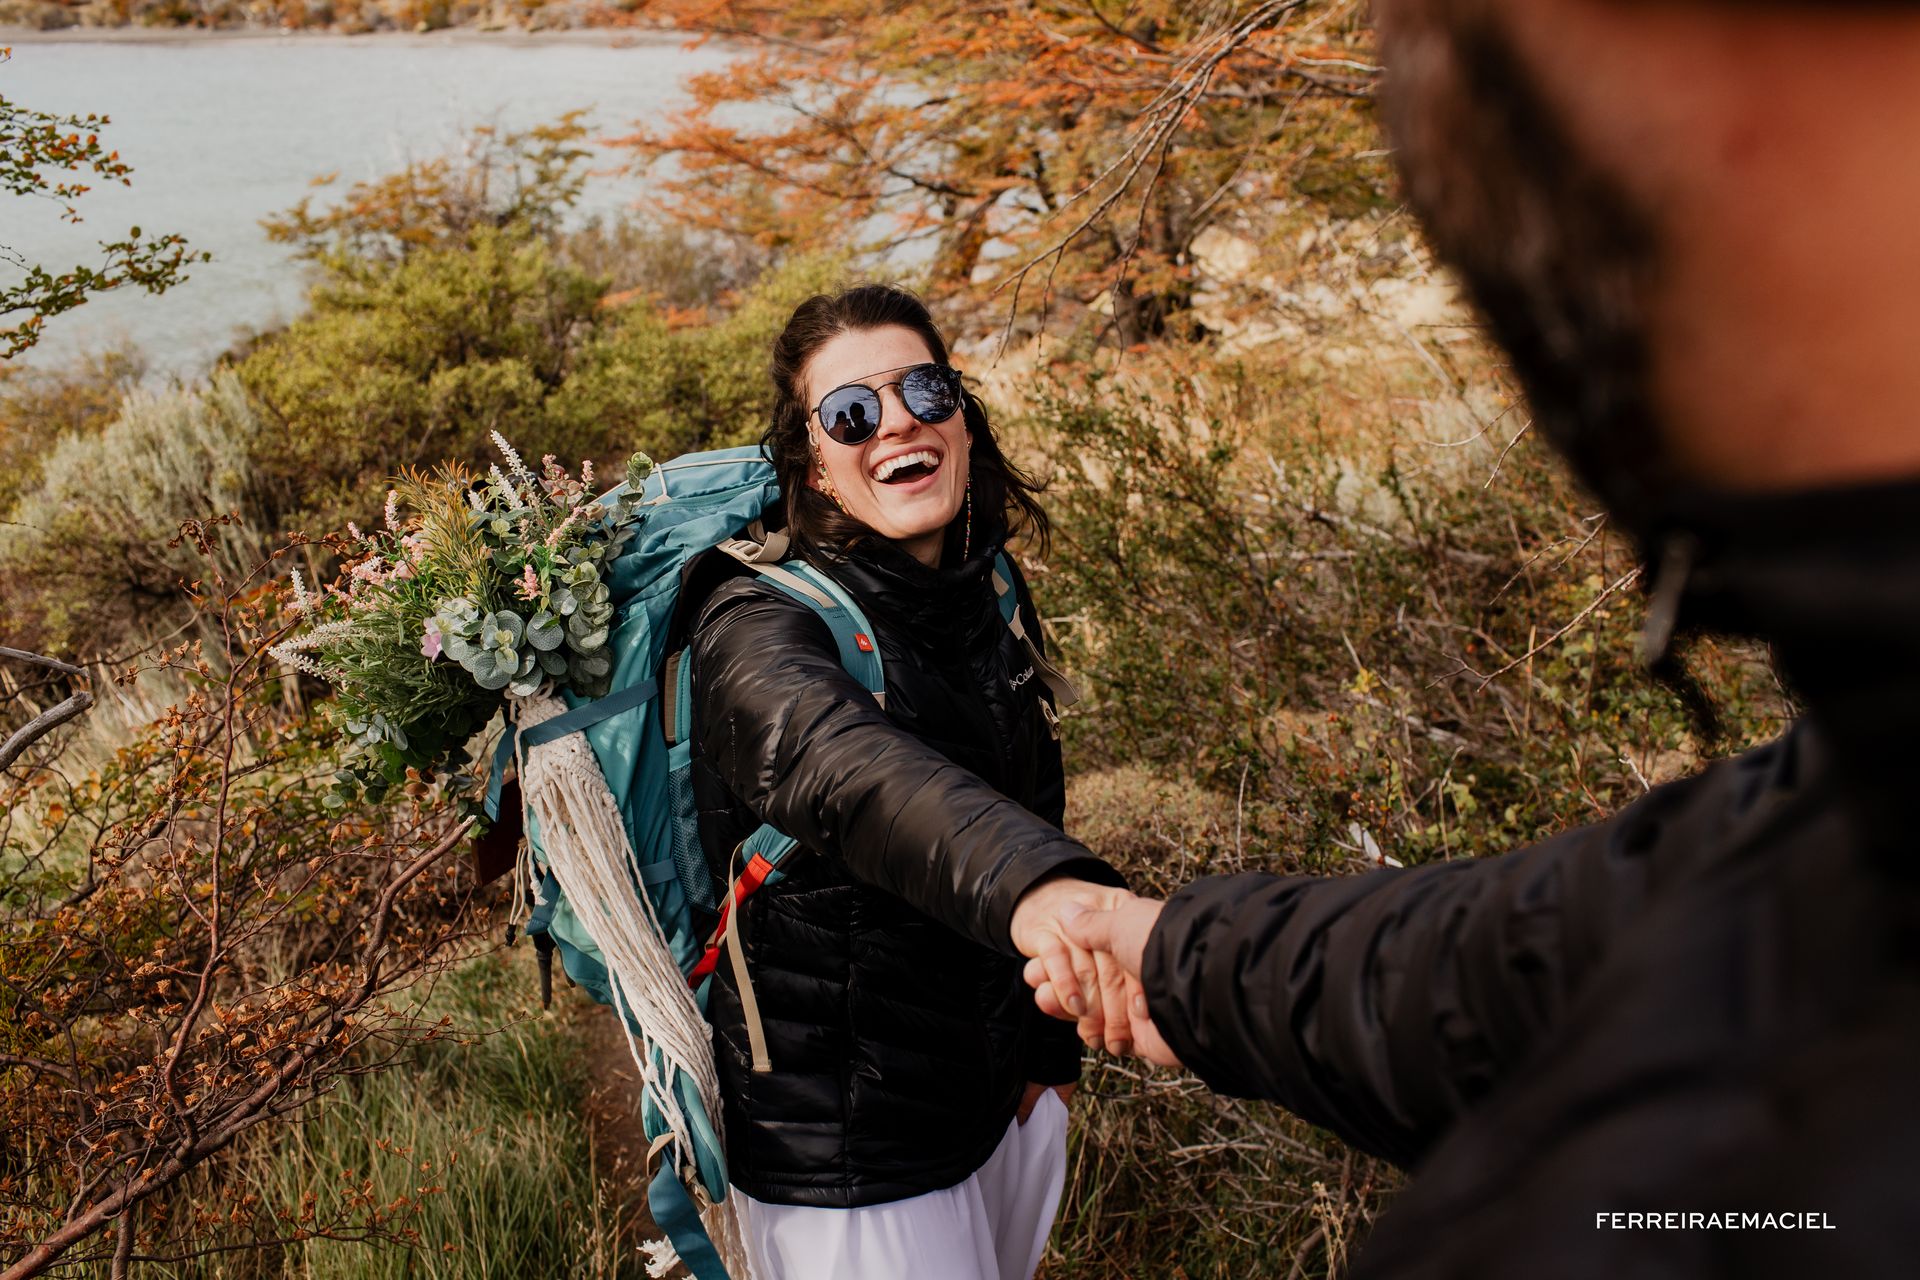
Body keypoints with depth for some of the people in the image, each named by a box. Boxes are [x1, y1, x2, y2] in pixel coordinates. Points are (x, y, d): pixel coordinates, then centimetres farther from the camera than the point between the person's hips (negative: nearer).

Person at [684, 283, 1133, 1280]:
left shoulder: (994, 598, 0)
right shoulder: (758, 627, -20)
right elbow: (855, 778, -42)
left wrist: (1052, 1048, 14)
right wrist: (1038, 891, -61)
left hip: (1005, 1095, 7)